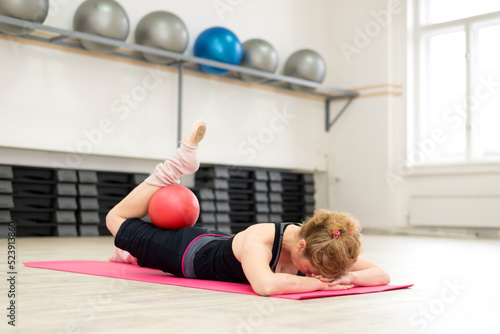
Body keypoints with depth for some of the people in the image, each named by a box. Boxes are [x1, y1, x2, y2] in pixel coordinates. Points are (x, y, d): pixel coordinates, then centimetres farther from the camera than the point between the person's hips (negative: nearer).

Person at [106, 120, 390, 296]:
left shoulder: (323, 246, -31)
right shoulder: (258, 239, -48)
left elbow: (382, 275, -28)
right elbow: (266, 285, -67)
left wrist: (348, 276, -47)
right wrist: (322, 283, -53)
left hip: (221, 245, 5)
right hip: (189, 253, -5)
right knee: (117, 218, 18)